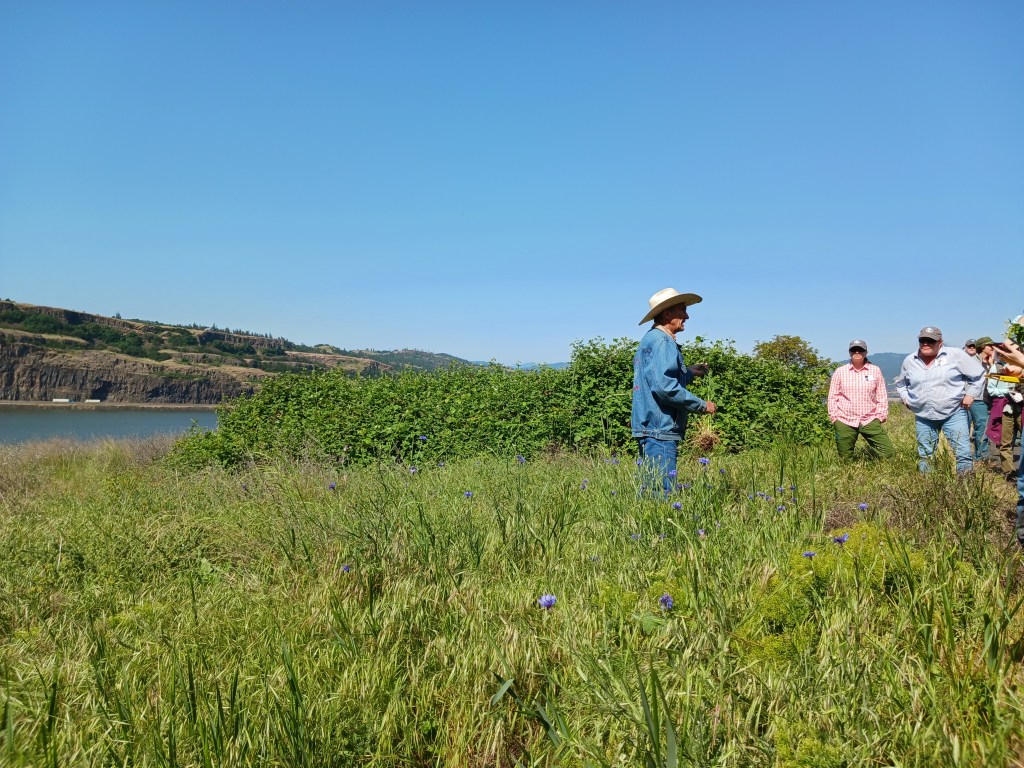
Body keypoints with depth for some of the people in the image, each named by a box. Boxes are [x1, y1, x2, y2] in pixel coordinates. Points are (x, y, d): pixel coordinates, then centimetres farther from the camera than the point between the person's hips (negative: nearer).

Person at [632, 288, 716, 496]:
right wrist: (701, 405, -14)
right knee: (661, 493, -9)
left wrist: (689, 373, 28)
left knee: (651, 491, 14)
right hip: (659, 430, -11)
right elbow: (665, 387, -24)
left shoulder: (650, 339, 21)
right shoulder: (660, 341, -12)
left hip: (651, 428, 11)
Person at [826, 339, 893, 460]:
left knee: (887, 452, -5)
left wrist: (881, 415, 3)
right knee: (845, 458, 3)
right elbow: (833, 396, 6)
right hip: (844, 421, -1)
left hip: (870, 420, 1)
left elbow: (882, 395, 9)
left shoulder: (875, 370, 5)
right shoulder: (840, 371, 3)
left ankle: (871, 451, 25)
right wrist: (833, 416, 1)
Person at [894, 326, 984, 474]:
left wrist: (971, 394, -2)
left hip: (954, 413, -3)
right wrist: (905, 398, 10)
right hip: (923, 417, 3)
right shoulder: (909, 361, 6)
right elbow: (901, 384, 24)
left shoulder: (955, 355, -5)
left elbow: (978, 374, 4)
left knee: (963, 453, -8)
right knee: (924, 456, 10)